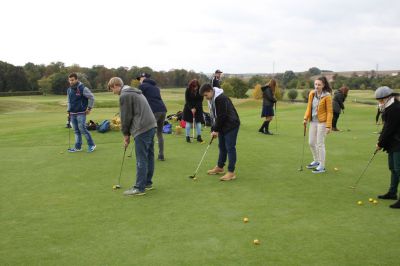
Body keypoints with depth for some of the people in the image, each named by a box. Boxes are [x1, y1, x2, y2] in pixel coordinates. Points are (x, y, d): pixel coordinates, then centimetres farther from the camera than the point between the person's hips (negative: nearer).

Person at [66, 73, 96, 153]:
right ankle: (78, 147, 16)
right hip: (72, 114, 6)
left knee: (82, 129, -11)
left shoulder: (83, 88, -11)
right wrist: (69, 111, 13)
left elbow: (91, 97, -6)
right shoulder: (69, 90, 10)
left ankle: (91, 145, 3)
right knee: (76, 131, 9)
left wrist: (89, 108, -5)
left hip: (81, 113, -6)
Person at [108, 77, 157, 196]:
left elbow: (126, 117, -8)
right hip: (151, 126, 10)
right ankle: (147, 183, 24)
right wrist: (129, 132, 21)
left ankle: (139, 188, 1)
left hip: (142, 129, -10)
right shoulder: (135, 92, 23)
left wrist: (126, 134, 5)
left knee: (141, 159, -5)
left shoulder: (124, 95, -7)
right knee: (149, 156, 14)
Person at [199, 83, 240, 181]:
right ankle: (220, 167, 30)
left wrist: (216, 130, -13)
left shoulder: (221, 99, -23)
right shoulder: (211, 100, 8)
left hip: (231, 125, -9)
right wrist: (213, 130, 2)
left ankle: (231, 172, -4)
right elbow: (213, 116, 11)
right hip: (222, 126, 9)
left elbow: (221, 116, -22)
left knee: (230, 148, -8)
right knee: (222, 147, 17)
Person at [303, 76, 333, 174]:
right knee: (311, 142, 13)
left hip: (322, 122, -6)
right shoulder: (311, 94, 3)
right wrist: (306, 118, 1)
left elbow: (329, 112, -12)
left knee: (320, 144, -2)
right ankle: (316, 161, 34)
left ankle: (322, 166, 10)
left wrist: (328, 126, -16)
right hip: (313, 121, 6)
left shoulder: (327, 96, -14)